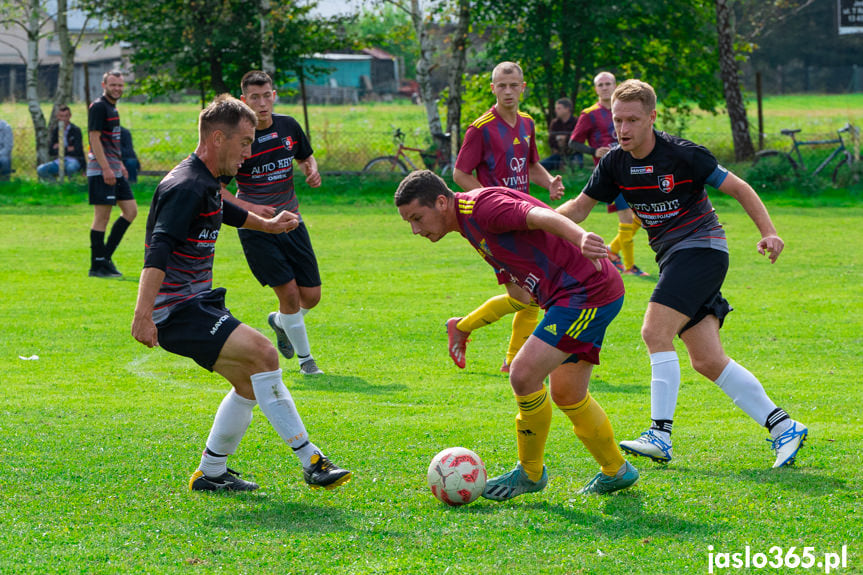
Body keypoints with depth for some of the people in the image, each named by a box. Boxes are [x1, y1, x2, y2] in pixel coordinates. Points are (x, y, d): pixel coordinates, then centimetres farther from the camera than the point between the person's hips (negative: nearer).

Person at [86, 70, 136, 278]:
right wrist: (106, 168, -22)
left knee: (131, 210, 8)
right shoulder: (98, 107, -11)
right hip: (101, 171, -10)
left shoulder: (112, 108, 17)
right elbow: (94, 139, -18)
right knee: (102, 217, -6)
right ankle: (97, 265, -1)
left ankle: (106, 255, 13)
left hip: (114, 171, 10)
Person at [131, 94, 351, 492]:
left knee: (250, 382, 13)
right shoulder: (186, 186, -18)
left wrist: (268, 225, 51)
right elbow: (158, 251, -31)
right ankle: (312, 463, -21)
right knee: (262, 353, -23)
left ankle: (210, 473, 25)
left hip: (197, 305, 11)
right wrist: (143, 314, -41)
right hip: (178, 312, -11)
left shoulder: (206, 184, 14)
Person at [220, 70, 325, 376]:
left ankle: (279, 321, 37)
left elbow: (305, 157, 19)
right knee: (289, 292, -11)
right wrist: (250, 208, -21)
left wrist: (312, 170, -4)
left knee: (311, 296, 3)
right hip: (256, 228, -5)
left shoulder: (289, 126, 1)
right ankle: (305, 358, 8)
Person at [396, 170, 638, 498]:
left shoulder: (481, 206, -13)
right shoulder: (472, 229, 19)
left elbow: (539, 216, -32)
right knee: (565, 394, 18)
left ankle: (530, 472, 5)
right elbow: (521, 292, 26)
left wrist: (579, 237, -50)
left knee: (524, 375, -13)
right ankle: (615, 471, 36)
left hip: (588, 292, -11)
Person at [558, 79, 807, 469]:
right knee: (708, 361, 3)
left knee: (655, 332, -21)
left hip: (700, 247, -7)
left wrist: (769, 234, -16)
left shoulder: (683, 155, -14)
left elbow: (738, 188, -7)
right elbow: (580, 206, 13)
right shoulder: (615, 163, 3)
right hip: (673, 257, 7)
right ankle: (783, 427, 10)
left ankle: (660, 436, -19)